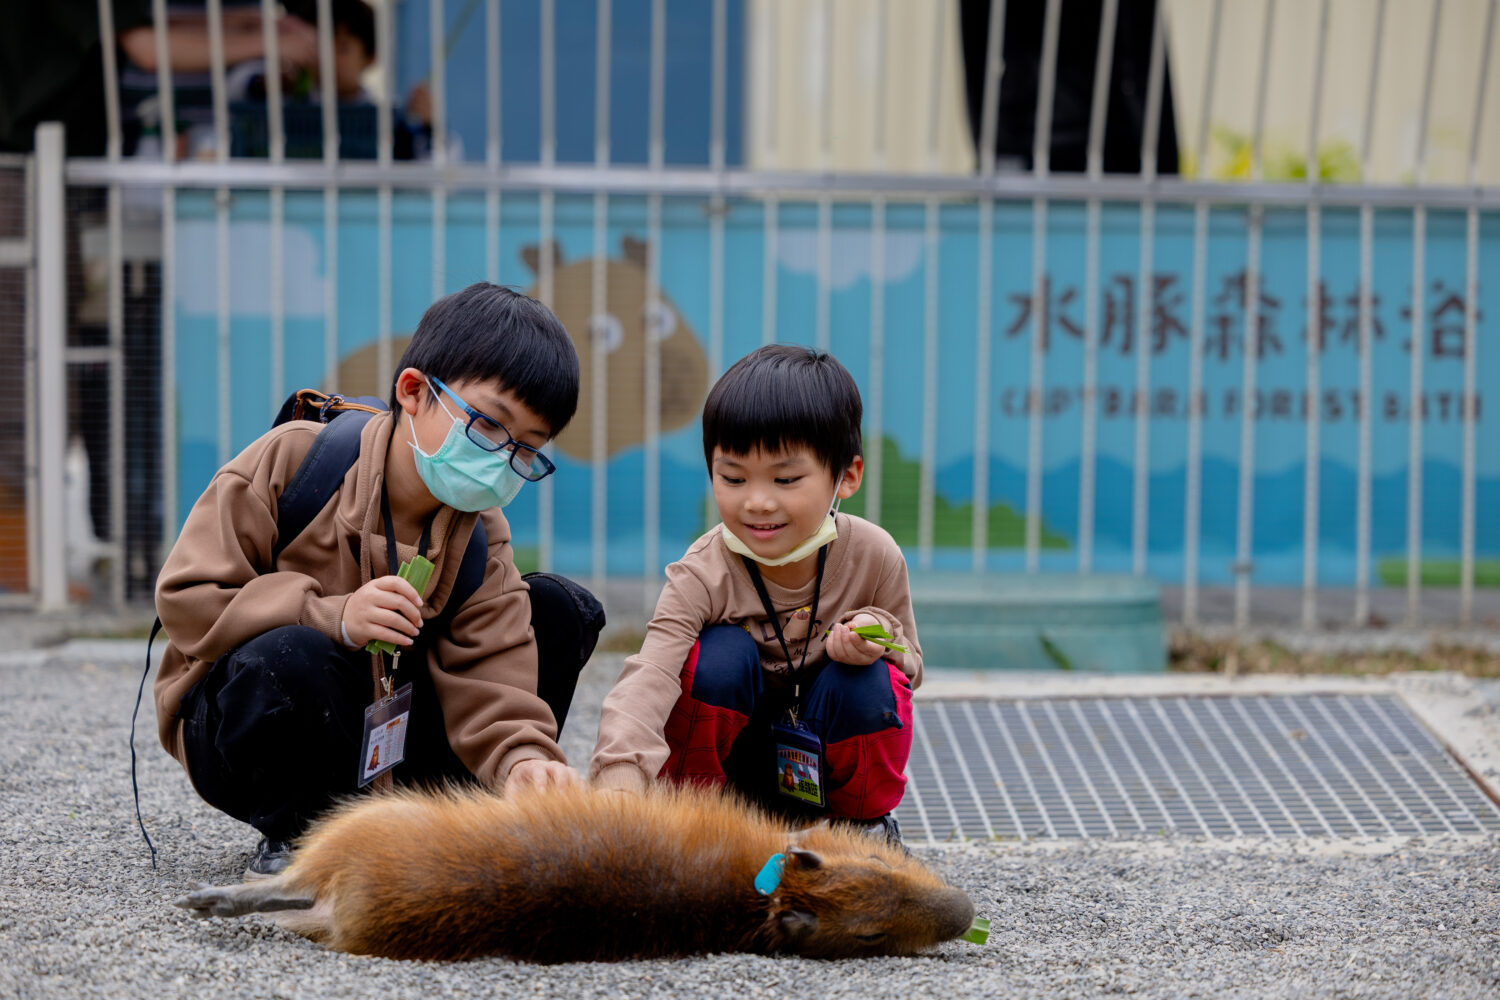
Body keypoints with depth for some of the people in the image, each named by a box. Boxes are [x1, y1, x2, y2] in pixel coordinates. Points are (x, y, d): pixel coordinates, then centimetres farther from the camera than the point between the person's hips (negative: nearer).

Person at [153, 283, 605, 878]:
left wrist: (522, 758, -36)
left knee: (562, 608, -5)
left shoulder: (480, 542, -4)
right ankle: (294, 831, -12)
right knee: (290, 658, -42)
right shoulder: (291, 461, -16)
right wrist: (331, 618, -32)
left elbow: (488, 687, -13)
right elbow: (186, 599, -20)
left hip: (385, 739, 4)